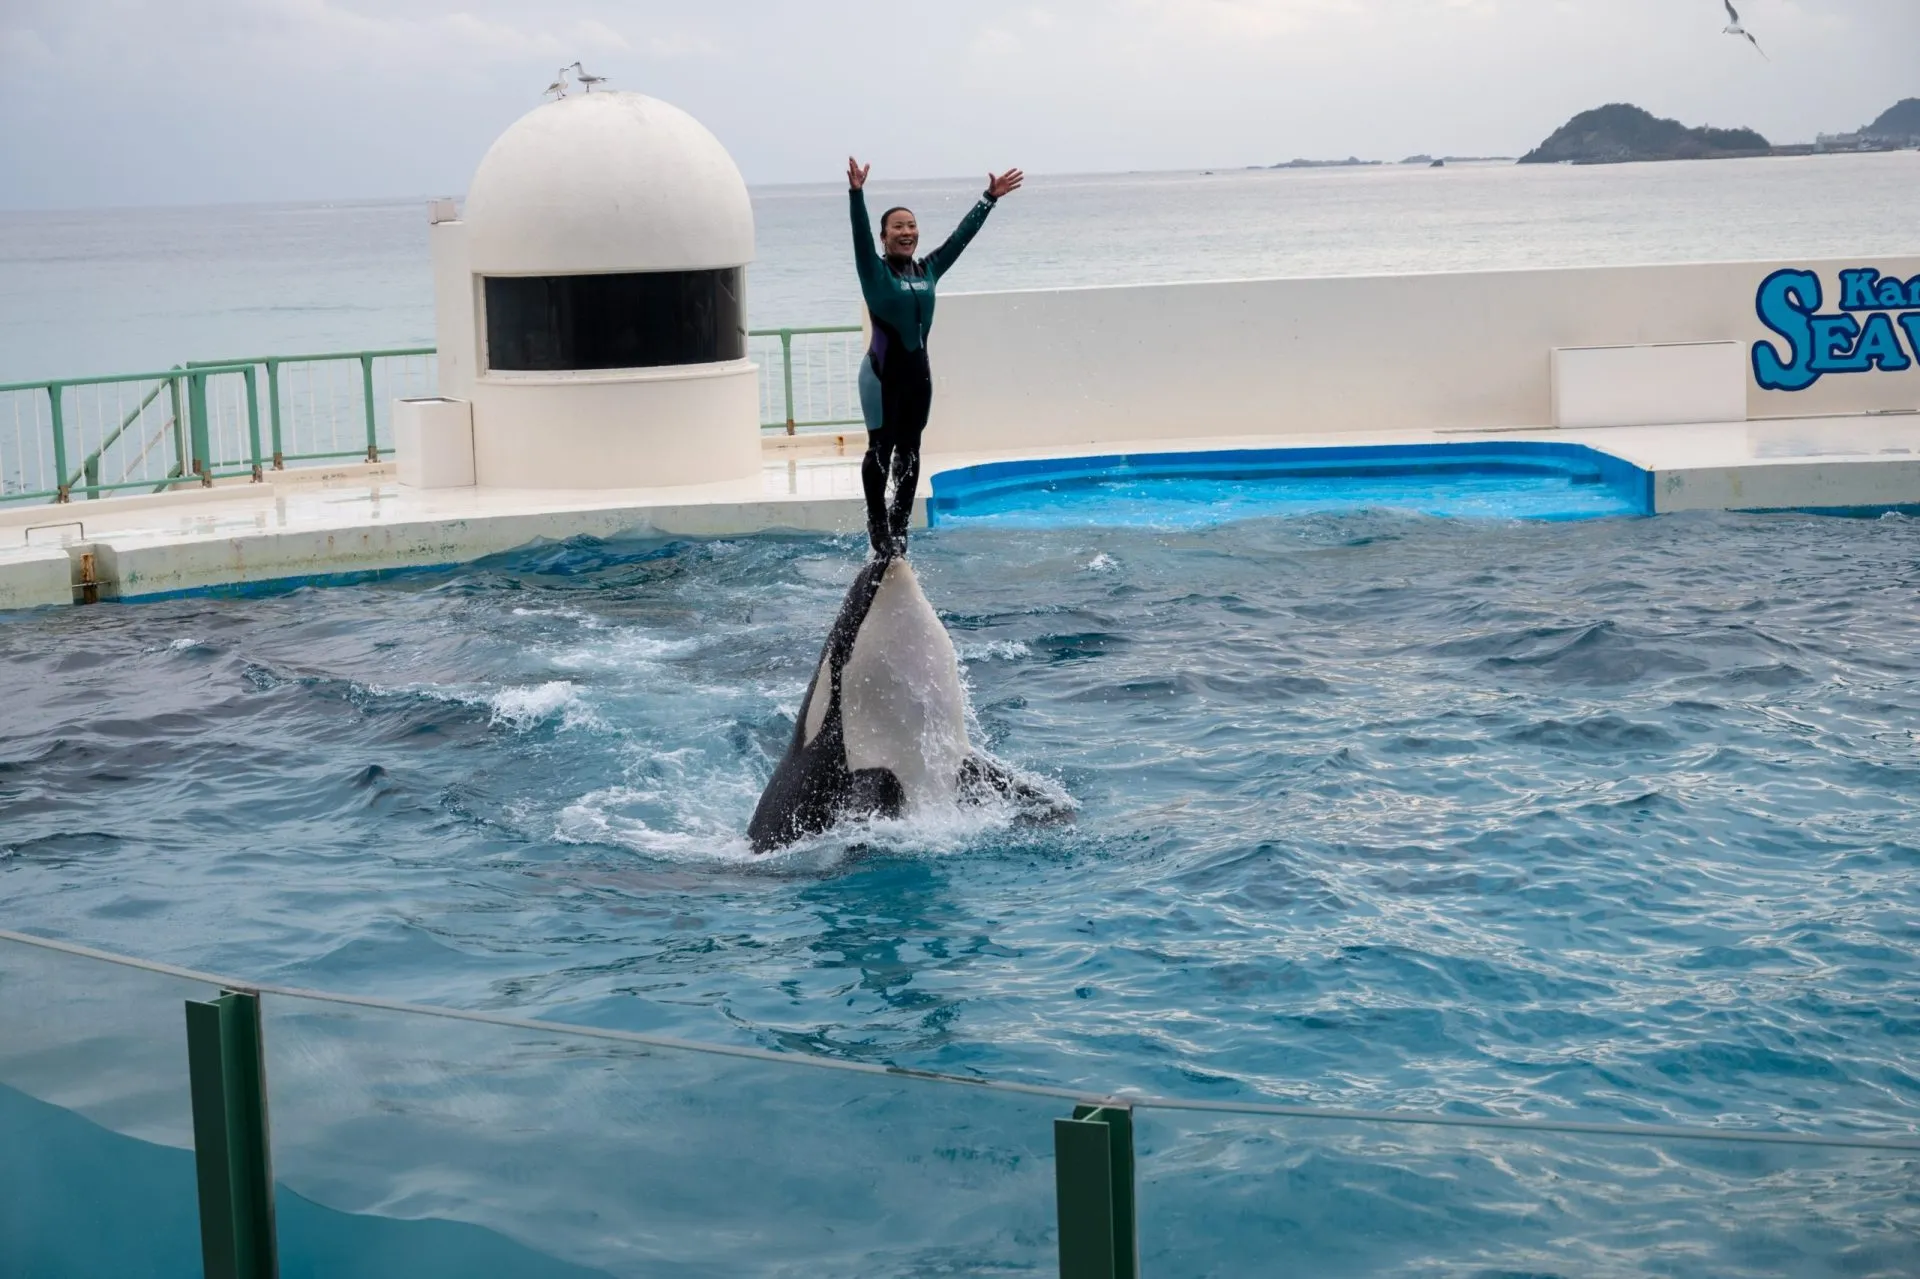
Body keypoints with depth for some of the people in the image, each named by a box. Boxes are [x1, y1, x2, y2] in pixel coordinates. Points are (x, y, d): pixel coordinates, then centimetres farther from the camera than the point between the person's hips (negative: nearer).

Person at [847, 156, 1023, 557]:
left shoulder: (928, 269, 8)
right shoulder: (876, 272, -6)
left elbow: (962, 235, 12)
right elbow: (861, 235, -22)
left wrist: (990, 198, 13)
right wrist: (856, 194, -37)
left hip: (918, 369, 6)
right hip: (884, 371, -6)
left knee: (909, 452, 9)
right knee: (881, 449, -2)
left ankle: (899, 530, 16)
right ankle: (878, 528, 4)